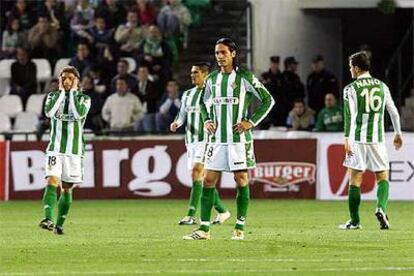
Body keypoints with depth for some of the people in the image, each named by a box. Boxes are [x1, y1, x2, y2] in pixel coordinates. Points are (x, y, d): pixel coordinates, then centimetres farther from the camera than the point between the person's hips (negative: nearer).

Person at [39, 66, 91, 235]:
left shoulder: (84, 99, 3)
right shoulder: (53, 96, 8)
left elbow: (79, 113, -19)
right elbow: (49, 112, -13)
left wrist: (73, 91, -9)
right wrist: (61, 91, -8)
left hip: (74, 150, 0)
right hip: (55, 149, 0)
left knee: (67, 188, 5)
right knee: (52, 181, -19)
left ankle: (60, 224, 16)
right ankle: (48, 219, -33)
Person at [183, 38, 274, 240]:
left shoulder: (244, 77, -4)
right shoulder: (212, 79, 10)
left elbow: (268, 100, -1)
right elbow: (204, 102, 25)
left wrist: (251, 122, -8)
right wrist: (206, 120, 7)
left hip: (239, 138, -4)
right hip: (217, 138, 4)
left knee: (241, 180, -2)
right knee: (208, 180, -1)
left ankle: (240, 227, 6)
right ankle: (204, 228, 1)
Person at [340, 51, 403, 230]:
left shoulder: (351, 88, -3)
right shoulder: (382, 86, 9)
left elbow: (350, 115, -13)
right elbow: (393, 111, 15)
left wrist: (347, 139, -15)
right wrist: (397, 133, 28)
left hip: (358, 139, -3)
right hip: (378, 138, 3)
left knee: (355, 179, 3)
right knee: (383, 177, 10)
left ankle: (354, 220, 6)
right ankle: (381, 208, -16)